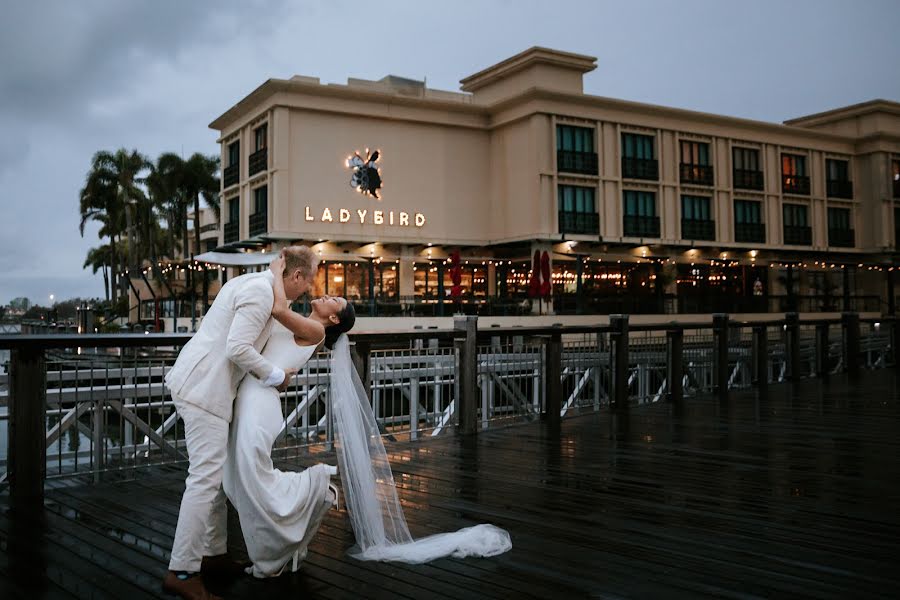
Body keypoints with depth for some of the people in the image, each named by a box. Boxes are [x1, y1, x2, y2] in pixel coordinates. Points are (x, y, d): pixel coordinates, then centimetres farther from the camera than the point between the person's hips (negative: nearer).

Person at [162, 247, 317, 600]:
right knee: (206, 476, -10)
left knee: (218, 473, 14)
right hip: (204, 388, -11)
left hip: (201, 383, 11)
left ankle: (213, 553, 23)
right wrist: (276, 375, -9)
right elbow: (238, 349, -22)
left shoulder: (255, 283, 17)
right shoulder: (261, 292, -15)